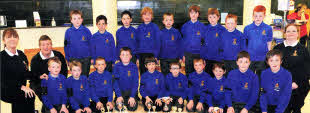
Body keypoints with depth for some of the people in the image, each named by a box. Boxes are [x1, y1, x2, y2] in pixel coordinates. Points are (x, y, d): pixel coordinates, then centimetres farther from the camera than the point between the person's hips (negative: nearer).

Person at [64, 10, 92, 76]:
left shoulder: (86, 31, -3)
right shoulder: (68, 32, 0)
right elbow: (66, 46, 5)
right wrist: (68, 59, 4)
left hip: (86, 59, -1)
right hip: (73, 60, 1)